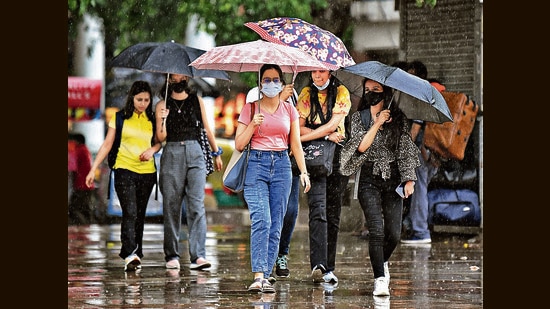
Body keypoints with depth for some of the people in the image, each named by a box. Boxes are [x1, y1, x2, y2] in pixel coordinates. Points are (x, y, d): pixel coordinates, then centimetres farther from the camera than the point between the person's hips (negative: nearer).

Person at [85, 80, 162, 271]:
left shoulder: (152, 119, 8)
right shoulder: (120, 118, 1)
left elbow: (158, 141, 19)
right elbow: (107, 144, 2)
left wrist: (153, 150, -5)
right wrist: (93, 169, -3)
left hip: (147, 171, 3)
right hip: (124, 170, -3)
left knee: (140, 215, 7)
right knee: (130, 213, -15)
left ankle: (136, 255, 13)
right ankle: (130, 255, -23)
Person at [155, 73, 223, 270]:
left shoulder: (197, 101, 13)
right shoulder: (163, 105, 8)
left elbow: (207, 128, 21)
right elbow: (161, 137, 1)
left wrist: (216, 153, 25)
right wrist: (162, 120, -16)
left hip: (194, 153, 1)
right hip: (172, 154, -1)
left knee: (196, 206, -10)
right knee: (171, 207, 0)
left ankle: (198, 256, -17)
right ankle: (172, 256, 7)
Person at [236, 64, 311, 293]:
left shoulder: (289, 110, 12)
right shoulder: (250, 109, 6)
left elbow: (296, 145, 13)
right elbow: (239, 144, 4)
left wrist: (304, 171, 3)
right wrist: (253, 125, -11)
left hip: (281, 165, 3)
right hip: (257, 164, -3)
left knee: (276, 225, 0)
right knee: (261, 220, -18)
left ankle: (266, 276, 5)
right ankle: (259, 276, -24)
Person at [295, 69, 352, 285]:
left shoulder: (341, 93, 3)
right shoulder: (306, 94, 8)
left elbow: (333, 124, -8)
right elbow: (299, 127, 1)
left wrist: (304, 137, -11)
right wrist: (326, 135, -12)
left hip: (338, 155, 1)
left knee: (333, 213, 3)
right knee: (318, 210, -17)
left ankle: (329, 268, 11)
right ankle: (318, 265, -29)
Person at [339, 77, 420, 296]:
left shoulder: (398, 118, 5)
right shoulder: (359, 117, 4)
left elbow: (406, 149, 4)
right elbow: (361, 146, -8)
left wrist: (409, 178, -3)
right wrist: (377, 124, -15)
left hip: (393, 179, 1)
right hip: (369, 179, -1)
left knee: (394, 234, 1)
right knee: (376, 230, -14)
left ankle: (382, 262, 32)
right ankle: (380, 279, -11)